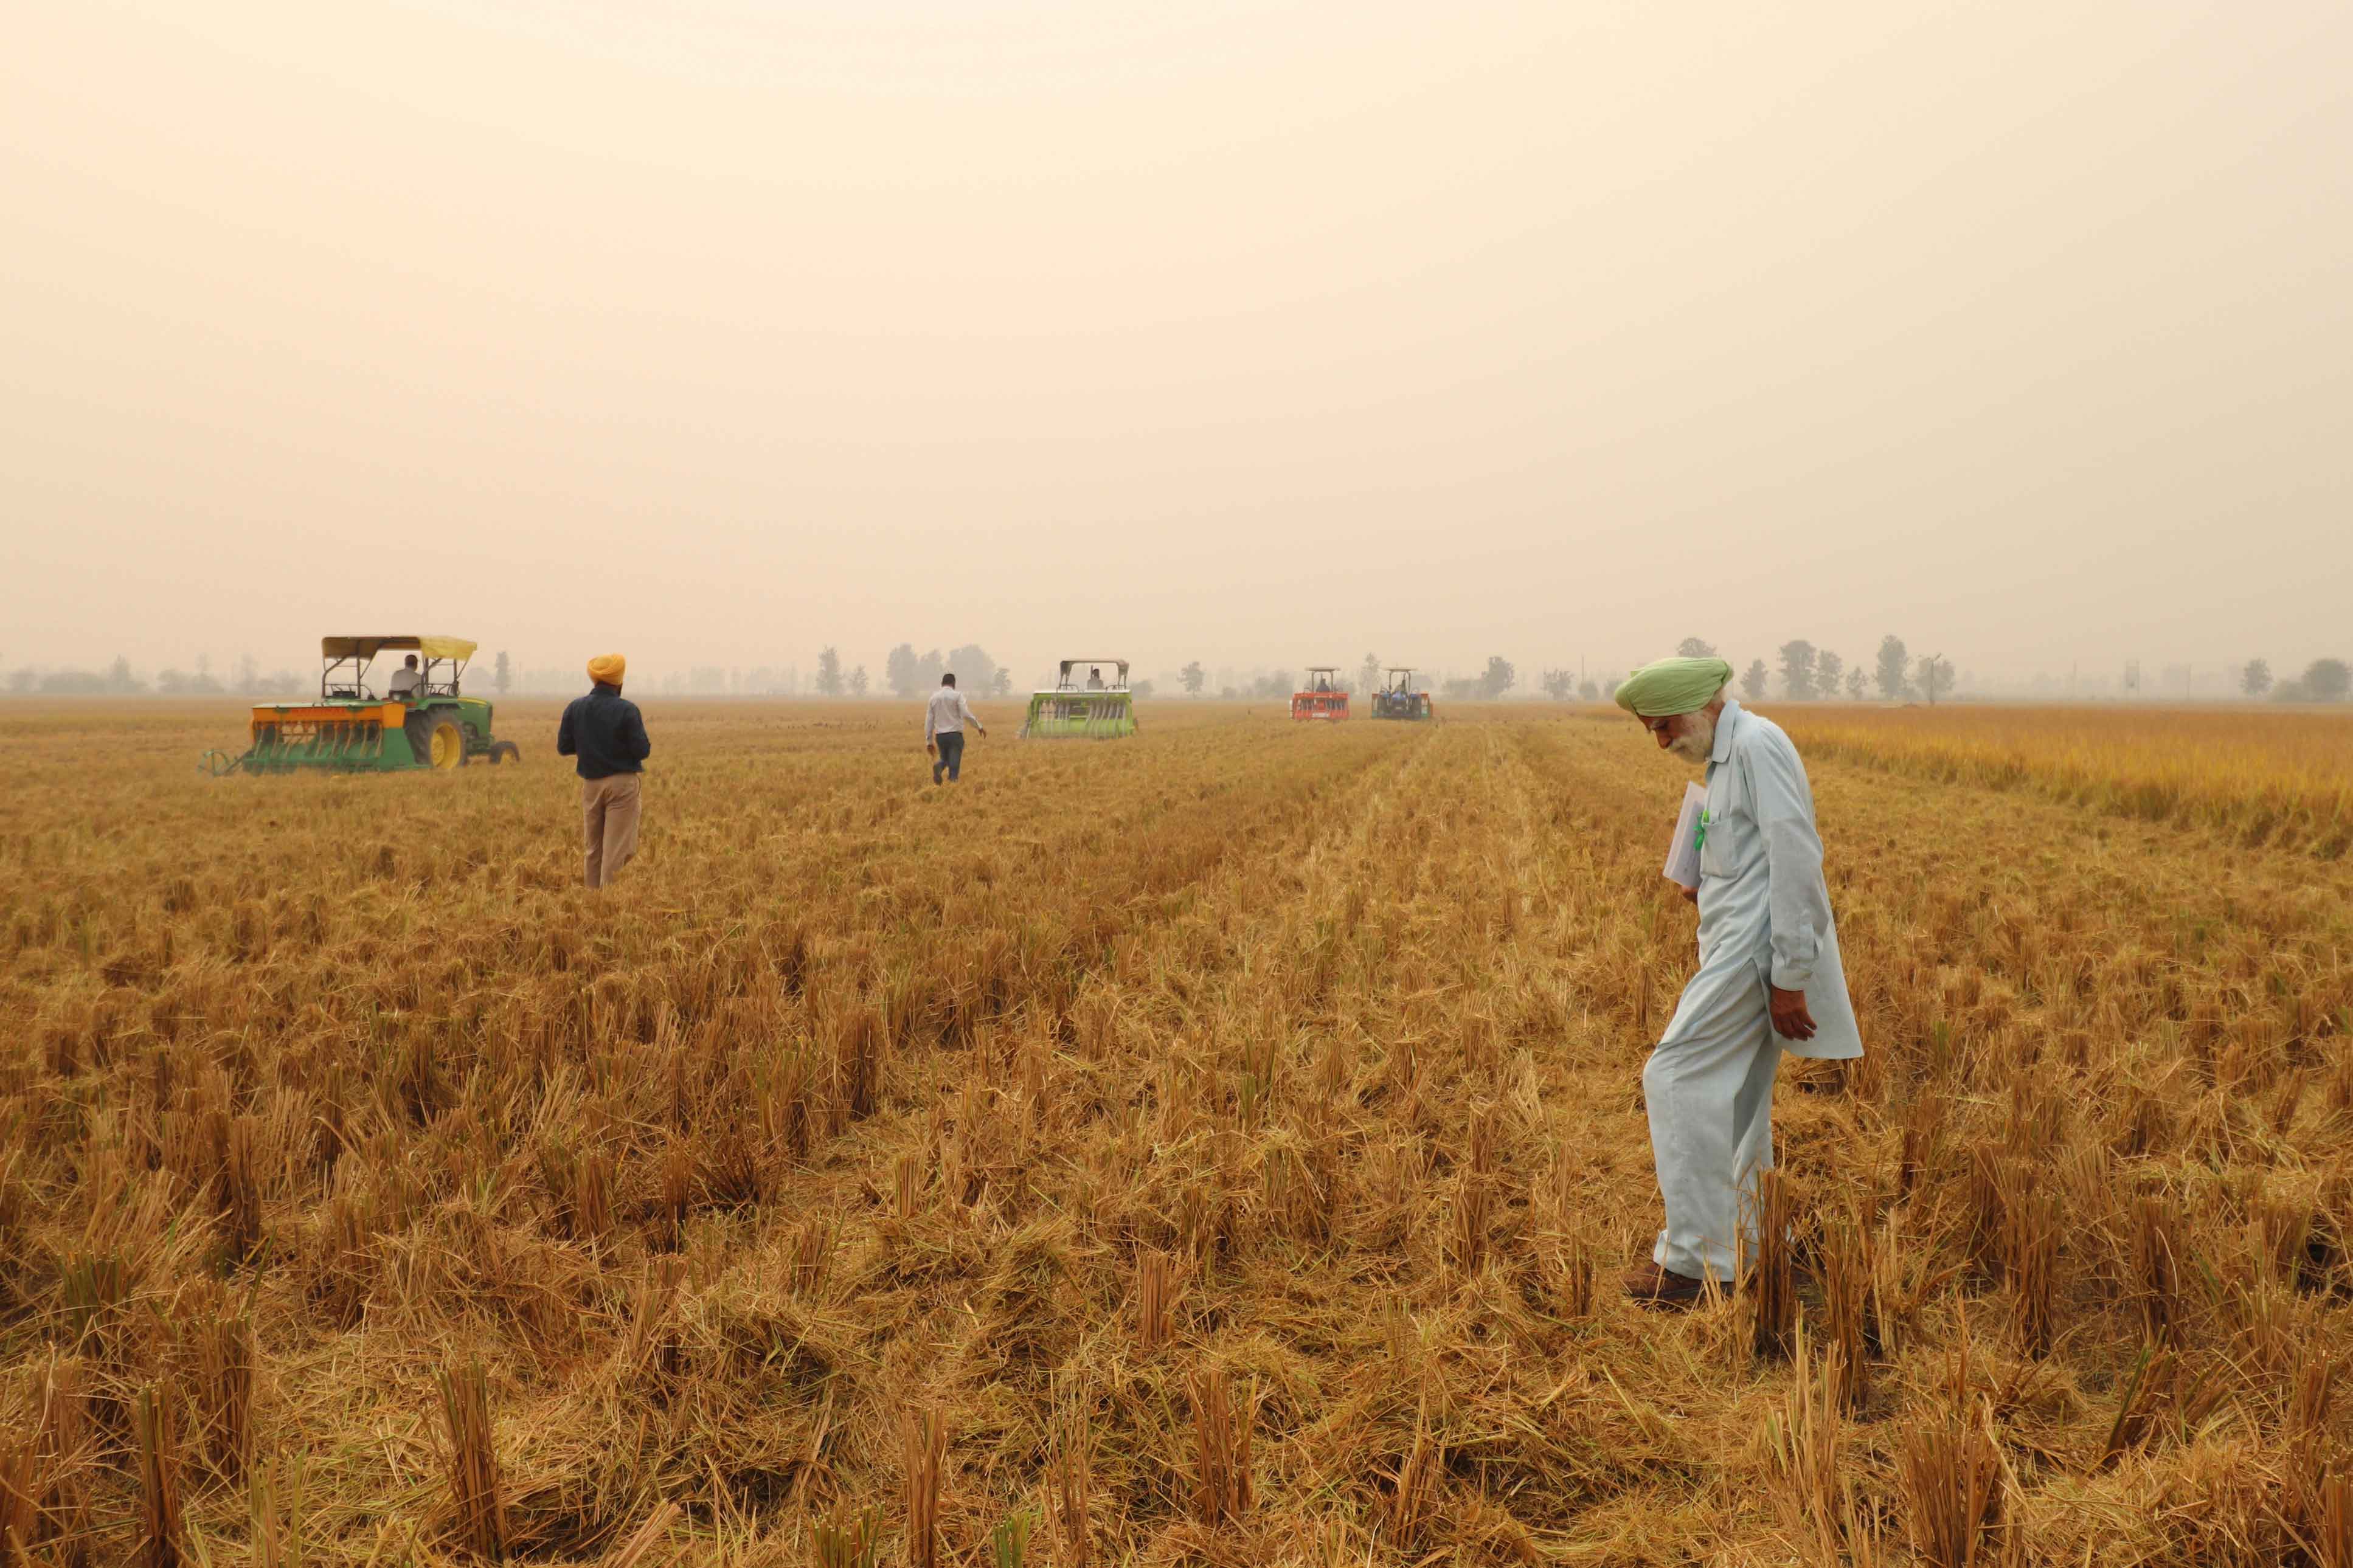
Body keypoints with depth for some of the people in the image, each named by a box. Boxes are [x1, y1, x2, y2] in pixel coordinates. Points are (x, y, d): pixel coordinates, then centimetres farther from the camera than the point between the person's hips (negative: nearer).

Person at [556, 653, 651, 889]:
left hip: (591, 784, 5)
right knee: (617, 849, -2)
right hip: (622, 783, -5)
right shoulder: (627, 710, -12)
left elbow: (563, 748, 4)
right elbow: (643, 751, -12)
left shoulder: (575, 708, 0)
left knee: (594, 849, 15)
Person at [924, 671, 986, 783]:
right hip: (955, 734, -4)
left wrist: (929, 741, 14)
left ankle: (938, 766, -12)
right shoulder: (957, 695, -5)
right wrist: (980, 726, -4)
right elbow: (966, 714, -16)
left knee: (945, 760, 20)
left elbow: (929, 721, 10)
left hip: (940, 736, 4)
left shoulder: (934, 697, 9)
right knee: (954, 765, 2)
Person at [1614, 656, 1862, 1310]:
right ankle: (1743, 1245, 24)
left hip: (1757, 946, -10)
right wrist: (1703, 885, 8)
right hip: (1739, 944, 10)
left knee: (1677, 1075, -12)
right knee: (1733, 1099, 14)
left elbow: (1796, 860, -19)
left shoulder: (1758, 745, -13)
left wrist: (1790, 977, -21)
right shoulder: (1726, 755, 19)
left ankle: (1697, 1257, -9)